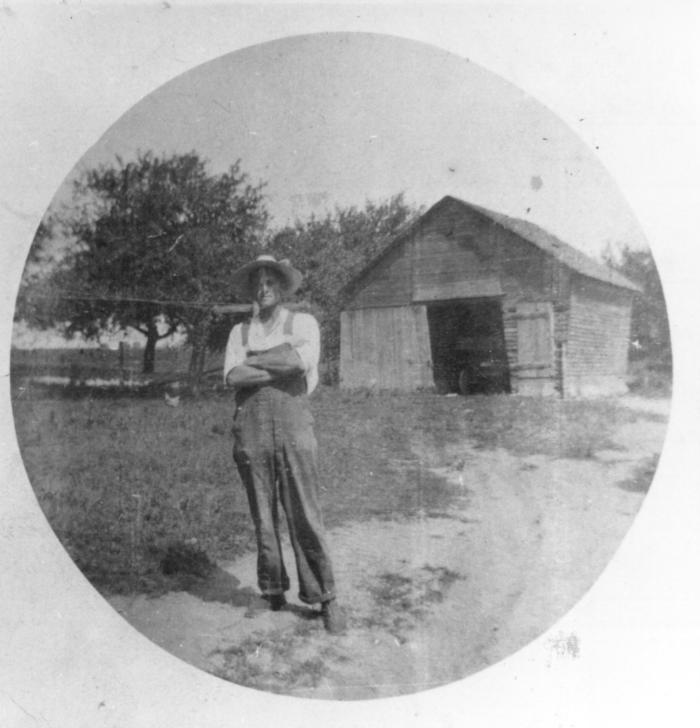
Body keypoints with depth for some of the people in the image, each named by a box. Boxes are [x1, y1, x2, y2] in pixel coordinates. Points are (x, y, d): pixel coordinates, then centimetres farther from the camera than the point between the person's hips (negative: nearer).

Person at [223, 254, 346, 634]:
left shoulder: (303, 323, 10)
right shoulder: (240, 331, 16)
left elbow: (304, 359, -11)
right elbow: (233, 376, -1)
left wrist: (252, 360, -3)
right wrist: (283, 366, -7)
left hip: (293, 424, -2)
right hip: (250, 427, 2)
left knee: (305, 516, -4)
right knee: (263, 516, 6)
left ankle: (324, 597, 6)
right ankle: (274, 593, 19)